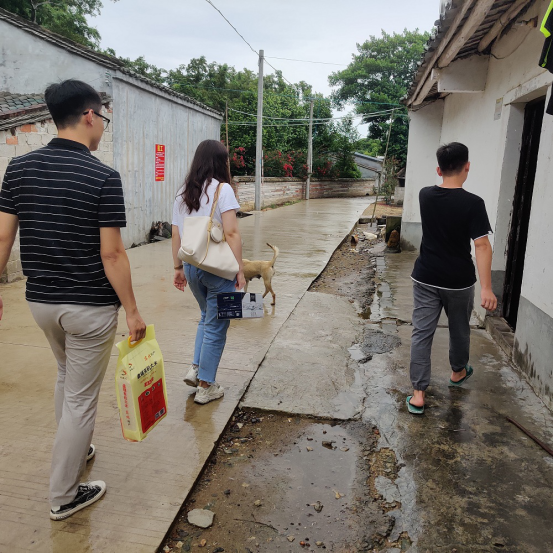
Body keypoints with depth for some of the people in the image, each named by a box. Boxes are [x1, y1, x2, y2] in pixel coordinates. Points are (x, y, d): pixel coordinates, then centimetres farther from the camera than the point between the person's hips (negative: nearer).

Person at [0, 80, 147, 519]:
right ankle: (64, 496, 25)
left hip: (41, 301, 6)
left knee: (67, 375, 30)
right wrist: (132, 311, -10)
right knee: (81, 398, 9)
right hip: (90, 306, -6)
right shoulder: (104, 177, -16)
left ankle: (75, 450, 49)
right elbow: (111, 254, -18)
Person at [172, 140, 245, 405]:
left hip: (191, 265, 6)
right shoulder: (222, 189, -10)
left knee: (206, 316, 26)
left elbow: (176, 234, 8)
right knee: (216, 325, 6)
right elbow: (231, 233, -16)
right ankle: (205, 386, 15)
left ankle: (196, 368, 20)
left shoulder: (183, 192, 8)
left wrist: (178, 267, 15)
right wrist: (239, 269, -12)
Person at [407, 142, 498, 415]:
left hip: (426, 279, 2)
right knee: (459, 330, 21)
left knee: (422, 333, 4)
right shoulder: (473, 203, -15)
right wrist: (486, 287, -21)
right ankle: (458, 372, 46)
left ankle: (418, 394, 2)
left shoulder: (425, 196, -2)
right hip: (458, 282, -2)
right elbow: (482, 245, -21)